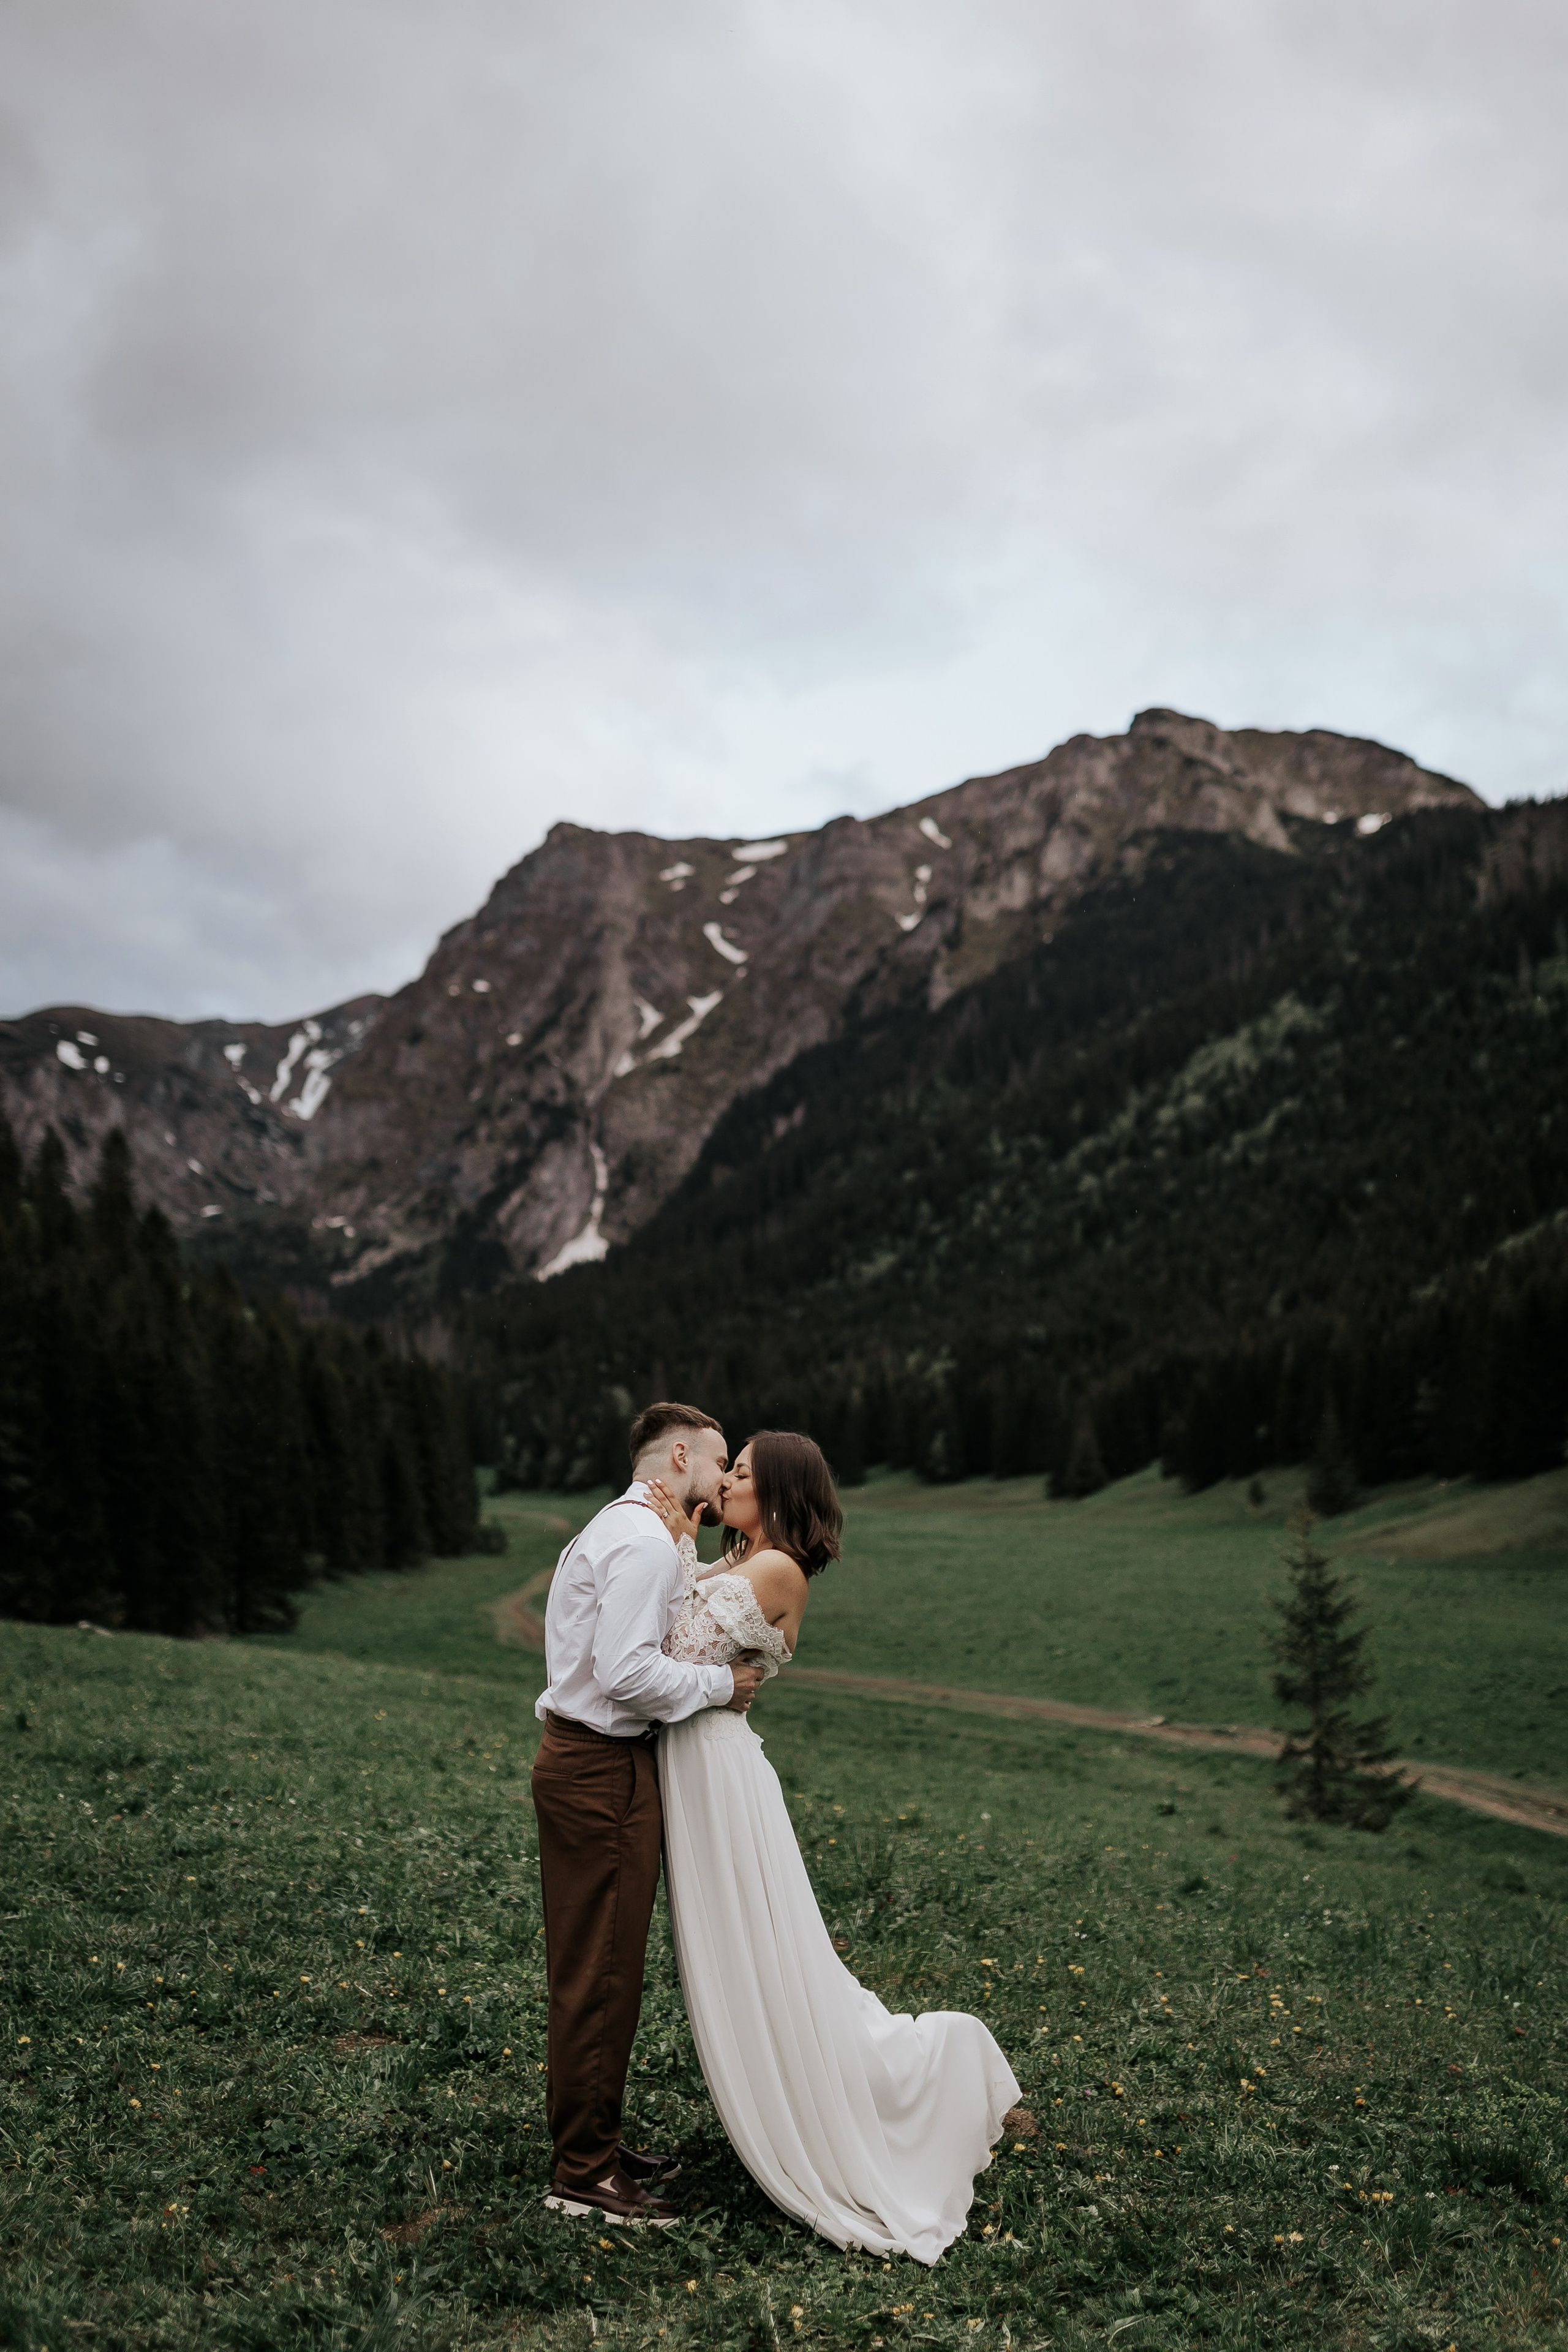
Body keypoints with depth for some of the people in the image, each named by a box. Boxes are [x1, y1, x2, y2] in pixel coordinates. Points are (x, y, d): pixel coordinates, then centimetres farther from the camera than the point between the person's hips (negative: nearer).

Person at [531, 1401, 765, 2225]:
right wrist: (719, 1682, -13)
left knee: (598, 1967, 18)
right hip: (603, 1770, -11)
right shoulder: (645, 1543, -17)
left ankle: (588, 2142, 30)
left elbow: (625, 1653, 12)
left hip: (585, 1762, 11)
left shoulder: (616, 1531, 18)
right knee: (599, 1972, -2)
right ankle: (583, 2173, 8)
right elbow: (626, 1674, -25)